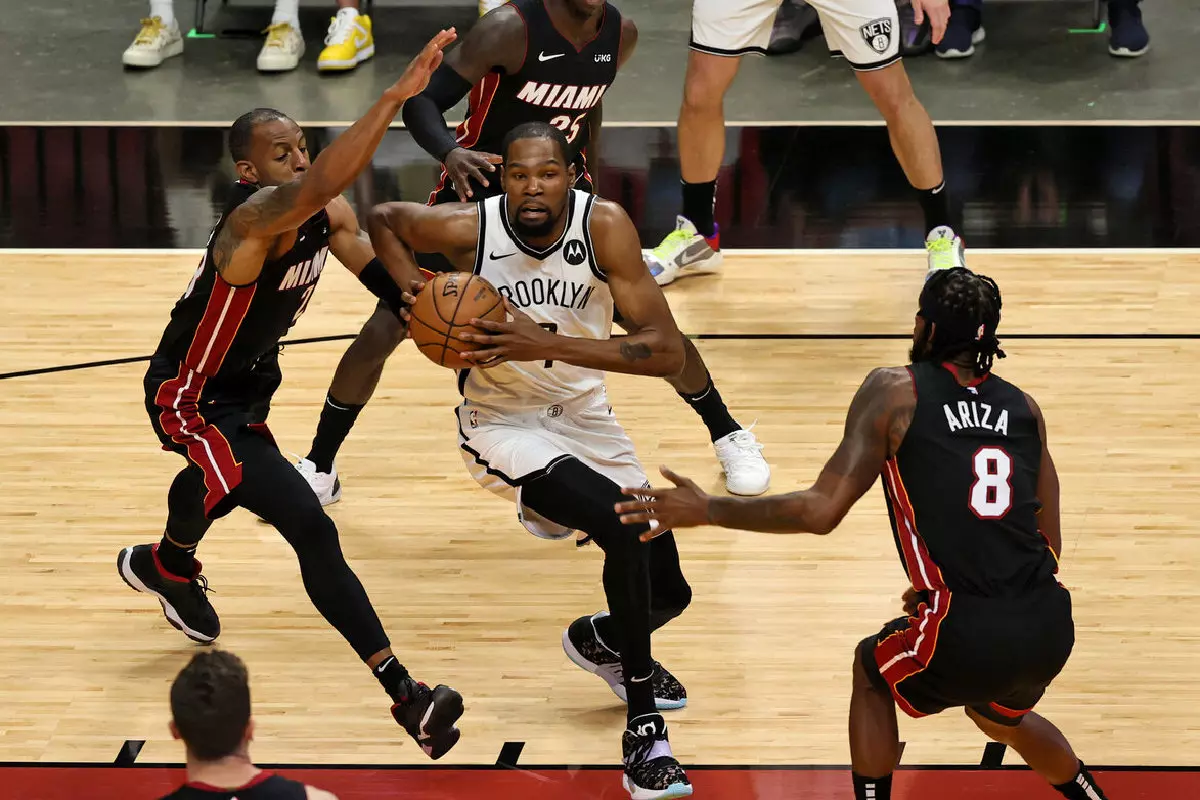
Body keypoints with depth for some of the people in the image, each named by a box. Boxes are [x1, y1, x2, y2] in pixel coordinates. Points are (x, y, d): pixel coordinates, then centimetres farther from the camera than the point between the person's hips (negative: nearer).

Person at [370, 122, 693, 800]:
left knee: (667, 592, 6)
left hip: (583, 413, 3)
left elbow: (667, 350, -25)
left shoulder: (604, 226, -20)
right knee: (623, 525, -29)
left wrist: (546, 345, -34)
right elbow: (384, 220, 2)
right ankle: (645, 729, -17)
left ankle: (602, 641, 45)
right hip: (501, 420, -3)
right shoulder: (470, 228, -20)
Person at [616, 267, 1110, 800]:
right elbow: (1050, 544, 16)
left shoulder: (895, 391, 1)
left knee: (872, 672, 29)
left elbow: (821, 511, -6)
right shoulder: (1024, 408, 15)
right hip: (1050, 630, 5)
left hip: (967, 637, -5)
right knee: (998, 715, 38)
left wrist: (705, 511, 5)